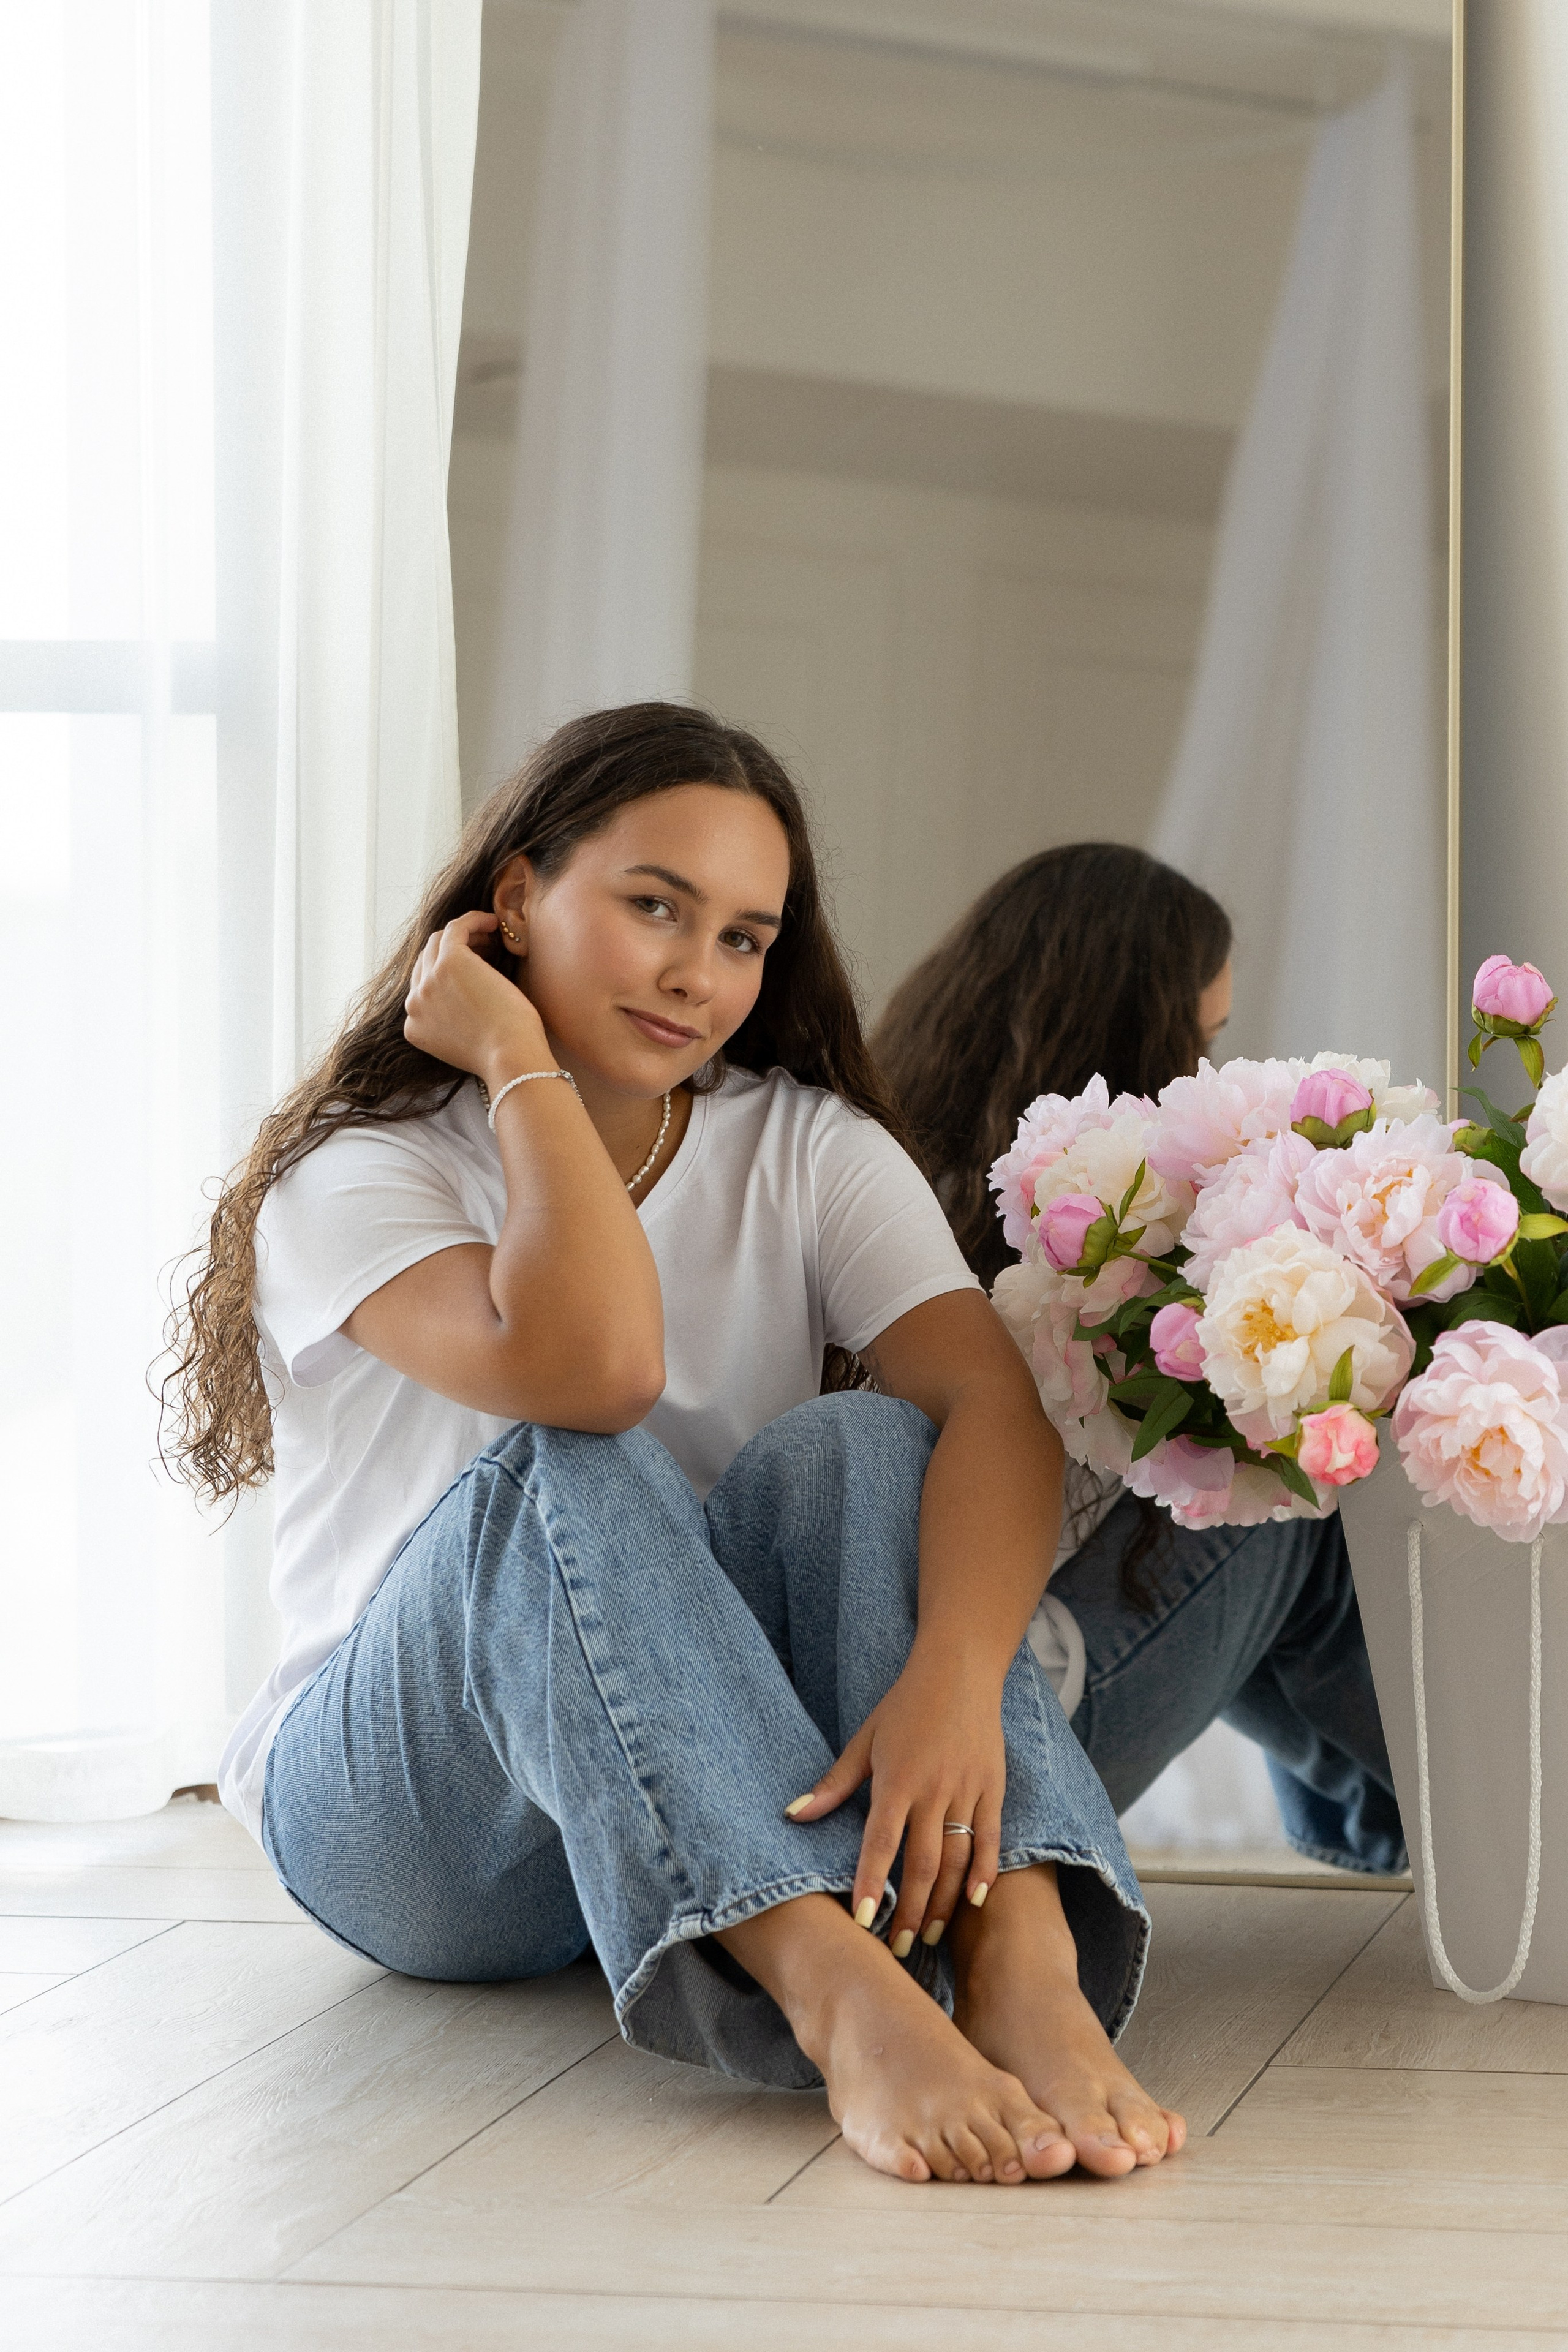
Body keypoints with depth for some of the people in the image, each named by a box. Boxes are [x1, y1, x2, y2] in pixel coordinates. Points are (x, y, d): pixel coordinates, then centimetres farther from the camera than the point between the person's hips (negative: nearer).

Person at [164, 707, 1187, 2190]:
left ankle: (1020, 1963, -46)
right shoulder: (356, 1177, -8)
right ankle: (845, 2002, -54)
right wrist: (519, 1061, -18)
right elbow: (587, 1368, -30)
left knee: (856, 1447, -25)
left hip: (742, 1785, 3)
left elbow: (995, 1402, -18)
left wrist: (956, 1677, -37)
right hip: (395, 1824, -3)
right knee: (570, 1476, -33)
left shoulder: (813, 1152, 3)